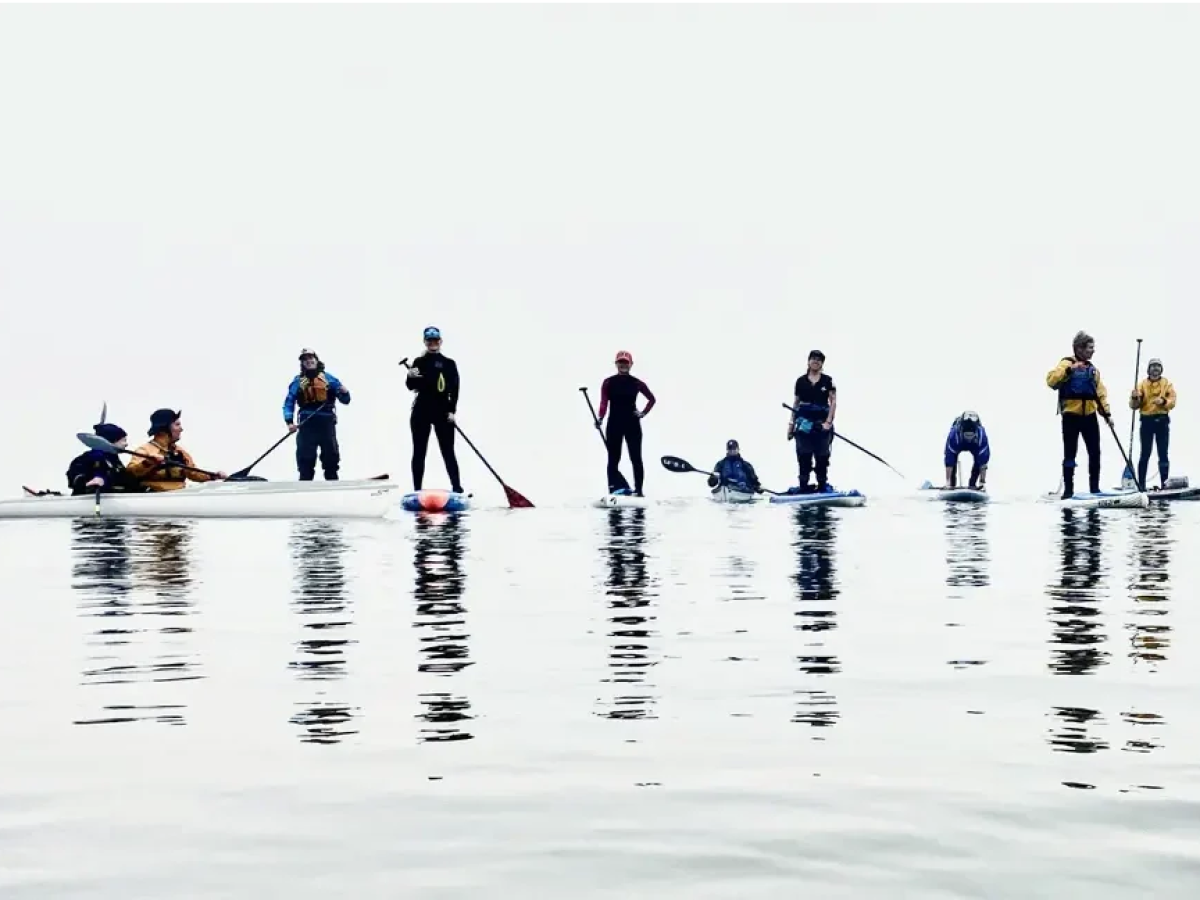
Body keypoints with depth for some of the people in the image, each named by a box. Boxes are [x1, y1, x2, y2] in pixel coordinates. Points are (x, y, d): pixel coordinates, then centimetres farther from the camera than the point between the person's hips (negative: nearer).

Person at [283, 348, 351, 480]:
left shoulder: (328, 378, 10)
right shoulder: (298, 381, 10)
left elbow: (345, 400, 10)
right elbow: (289, 403, 5)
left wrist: (344, 393, -14)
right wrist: (289, 422, -11)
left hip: (327, 423, 0)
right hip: (307, 425, 0)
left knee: (331, 460, 4)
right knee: (305, 461, -1)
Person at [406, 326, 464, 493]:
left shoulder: (449, 363, 4)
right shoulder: (419, 362, 7)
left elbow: (454, 388, 0)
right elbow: (411, 386, 2)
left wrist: (452, 410, -10)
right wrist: (411, 377, -20)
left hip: (443, 411, -1)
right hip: (421, 411, 1)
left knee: (448, 451, -1)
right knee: (419, 451, 4)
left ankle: (457, 487, 2)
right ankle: (417, 489, 8)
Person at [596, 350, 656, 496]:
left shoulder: (637, 383, 3)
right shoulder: (608, 383, 0)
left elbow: (652, 399, 14)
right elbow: (604, 403, -8)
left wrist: (643, 413, 2)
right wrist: (600, 418, -23)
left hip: (632, 424, 0)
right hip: (614, 424, 0)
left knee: (636, 458, 1)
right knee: (613, 458, 1)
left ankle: (639, 490, 4)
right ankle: (613, 490, 4)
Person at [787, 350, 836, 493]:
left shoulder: (827, 381, 3)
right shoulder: (801, 381, 8)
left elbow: (833, 402, -1)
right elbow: (796, 403, 13)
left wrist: (828, 422, -10)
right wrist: (791, 424, 9)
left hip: (822, 424, -1)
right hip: (804, 423, 1)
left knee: (822, 458, 1)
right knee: (803, 457, 0)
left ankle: (822, 487, 6)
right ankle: (804, 488, 3)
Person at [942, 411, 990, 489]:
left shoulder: (981, 434, -40)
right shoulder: (954, 433, -43)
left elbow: (984, 459, -37)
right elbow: (949, 459, -41)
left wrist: (982, 482, -39)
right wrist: (947, 482, -42)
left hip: (975, 445, 1)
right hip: (958, 444, -1)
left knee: (978, 461, -20)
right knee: (952, 459, -23)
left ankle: (972, 485, -3)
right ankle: (952, 485, -7)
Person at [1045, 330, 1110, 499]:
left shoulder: (1093, 369, 14)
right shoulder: (1067, 364, -5)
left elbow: (1100, 392, 15)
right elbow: (1051, 380, -21)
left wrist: (1106, 413, 5)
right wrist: (1069, 370, -31)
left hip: (1089, 416, 6)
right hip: (1071, 416, -6)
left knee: (1095, 453, 7)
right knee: (1070, 455, -3)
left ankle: (1094, 488, 16)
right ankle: (1068, 490, 3)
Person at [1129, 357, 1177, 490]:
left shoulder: (1167, 384, 8)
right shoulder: (1142, 384, 7)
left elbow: (1172, 401, -2)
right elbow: (1134, 406, 3)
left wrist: (1164, 401, -22)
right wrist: (1135, 398, -18)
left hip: (1162, 421, 0)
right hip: (1147, 421, 0)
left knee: (1163, 454, 2)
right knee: (1145, 454, -1)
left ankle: (1164, 483, 4)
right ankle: (1141, 484, 0)